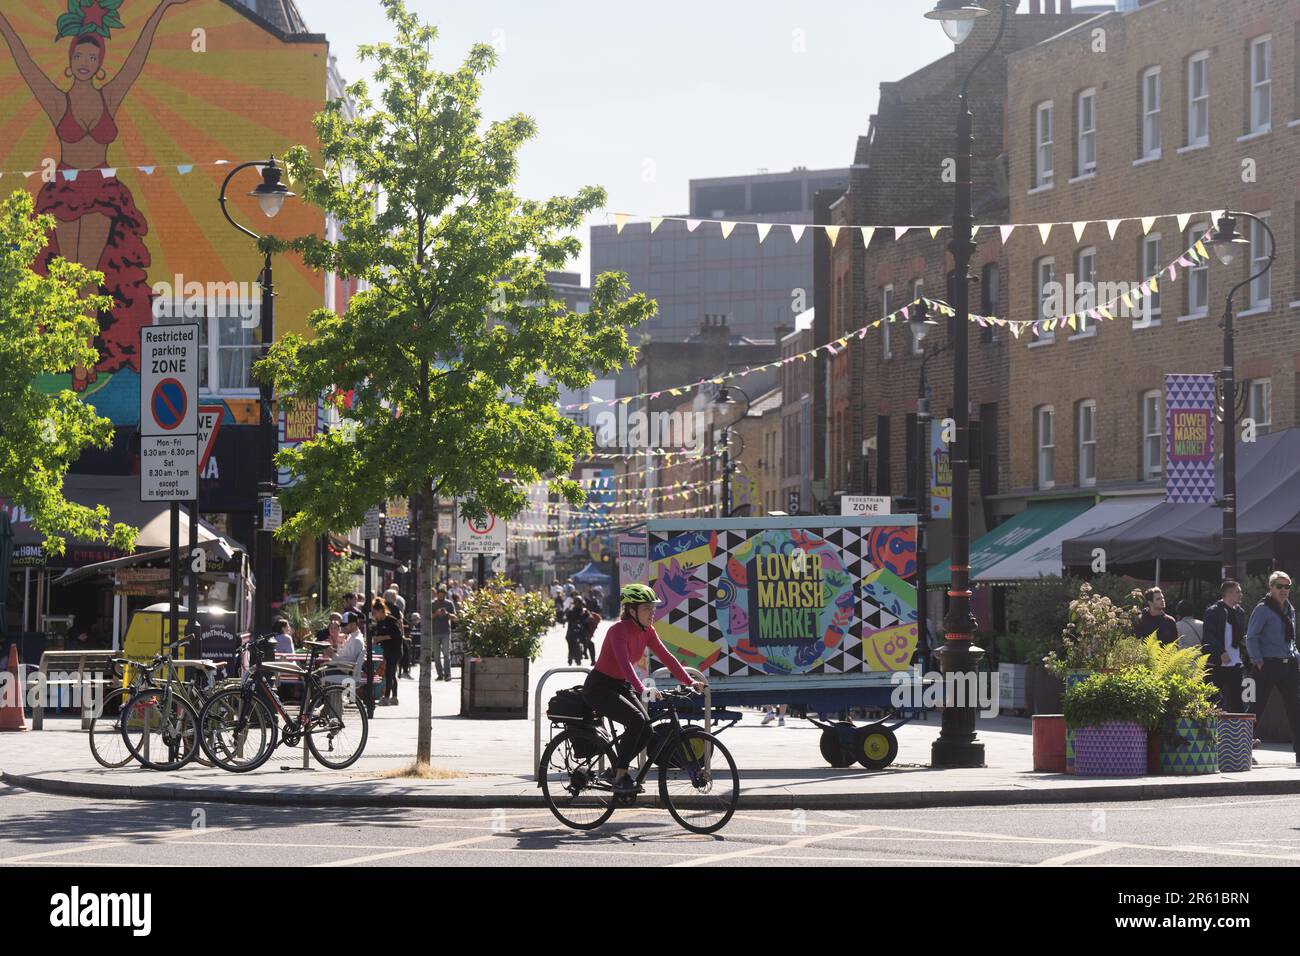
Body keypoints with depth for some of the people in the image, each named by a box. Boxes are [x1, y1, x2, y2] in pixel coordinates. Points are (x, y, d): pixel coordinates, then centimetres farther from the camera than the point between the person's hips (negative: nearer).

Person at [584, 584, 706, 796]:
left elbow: (666, 657, -2)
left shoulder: (647, 631, 0)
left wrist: (690, 682, -13)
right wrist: (642, 690, -52)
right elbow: (624, 663, -38)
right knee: (636, 720, -28)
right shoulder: (619, 630, -24)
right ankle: (620, 778, -19)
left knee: (646, 729, -9)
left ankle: (617, 768, 13)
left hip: (621, 686, 8)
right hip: (599, 688, -8)